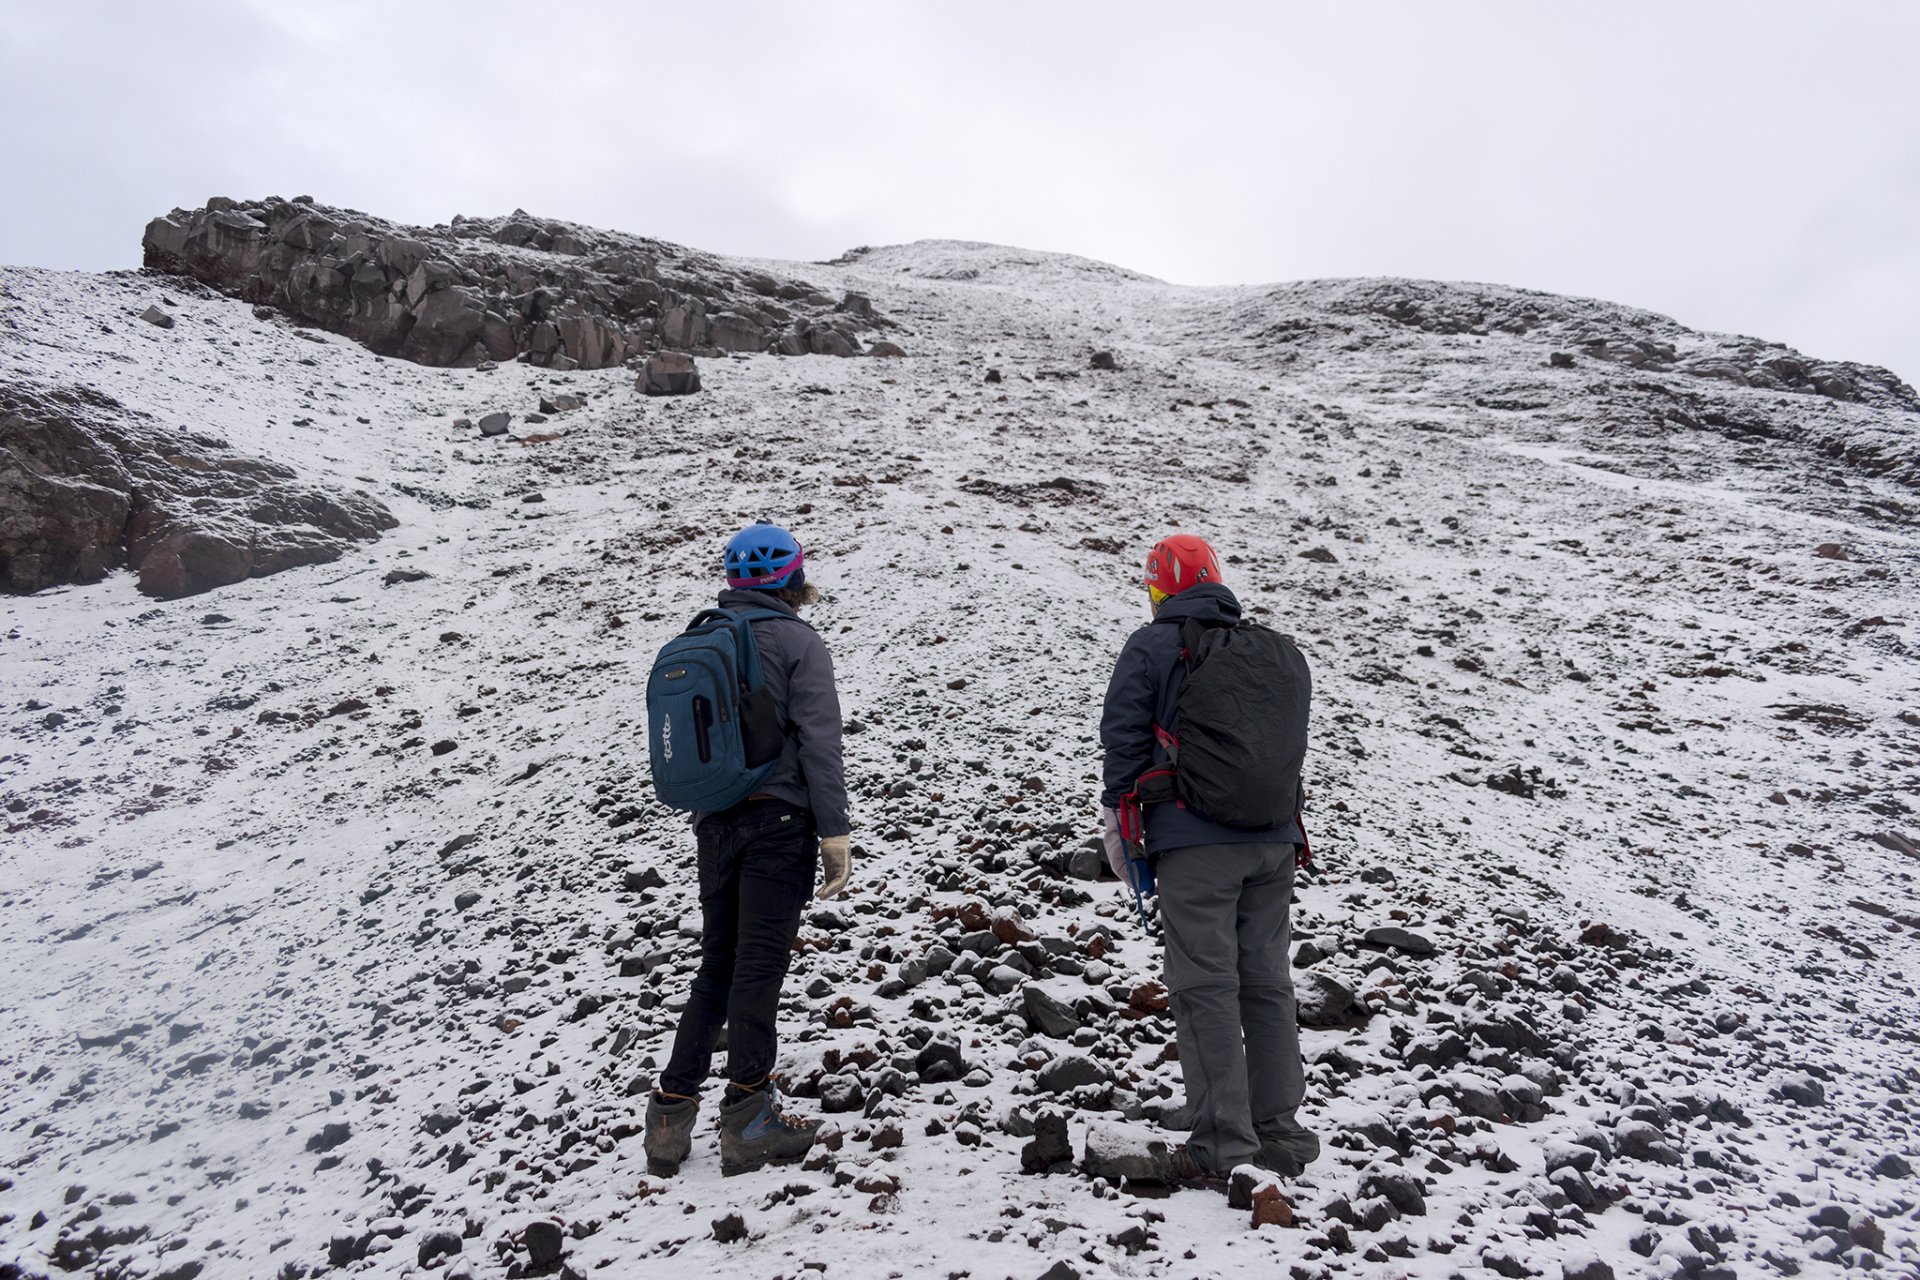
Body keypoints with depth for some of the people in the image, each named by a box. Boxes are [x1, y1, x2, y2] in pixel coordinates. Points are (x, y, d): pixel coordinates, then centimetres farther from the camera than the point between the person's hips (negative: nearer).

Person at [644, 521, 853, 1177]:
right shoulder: (797, 642, -7)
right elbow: (819, 743, -12)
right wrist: (835, 833, -9)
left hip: (714, 822, 6)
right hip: (778, 821, -5)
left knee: (717, 969, 15)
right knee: (759, 967, 2)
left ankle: (672, 1112, 16)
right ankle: (747, 1118, 9)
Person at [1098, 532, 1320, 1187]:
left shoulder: (1152, 646, -2)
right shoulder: (1276, 648, 14)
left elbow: (1124, 741, -4)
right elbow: (1293, 743, 19)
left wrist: (1116, 826, 7)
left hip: (1194, 842, -5)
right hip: (1274, 840, 6)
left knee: (1205, 986, -1)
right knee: (1267, 982, 12)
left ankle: (1222, 1140, 1)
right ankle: (1280, 1131, 19)